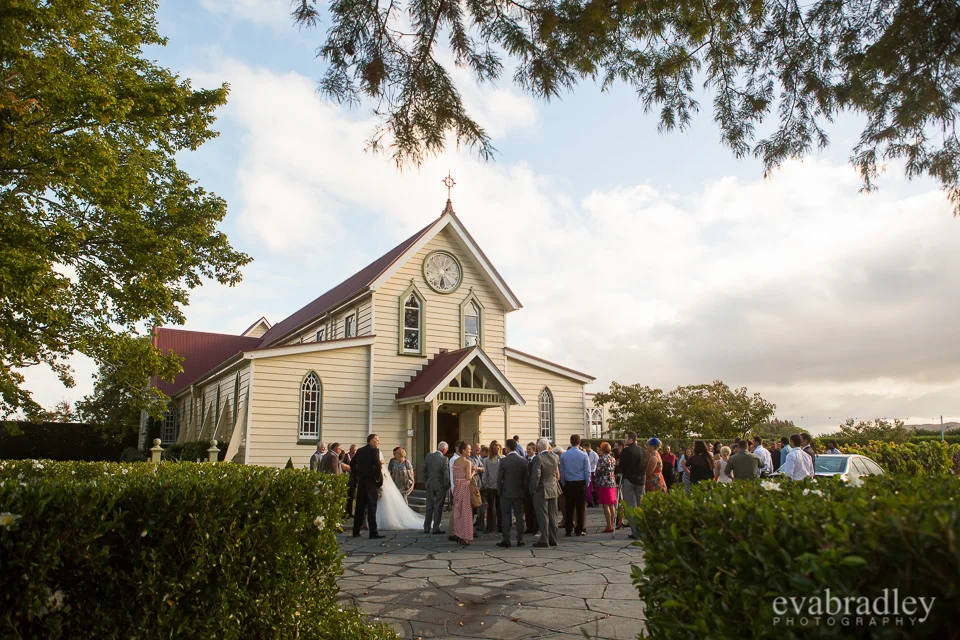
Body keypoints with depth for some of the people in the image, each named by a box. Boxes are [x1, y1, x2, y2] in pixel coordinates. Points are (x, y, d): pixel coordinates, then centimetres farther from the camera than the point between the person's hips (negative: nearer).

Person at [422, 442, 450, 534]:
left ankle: (426, 528, 16)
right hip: (440, 485, -4)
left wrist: (425, 482, 13)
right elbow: (445, 474, -14)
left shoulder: (428, 456, -2)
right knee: (438, 507, 4)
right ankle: (436, 528, 7)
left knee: (429, 507, 12)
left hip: (429, 484, 4)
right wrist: (447, 485, -1)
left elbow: (424, 470, 3)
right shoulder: (444, 459, -16)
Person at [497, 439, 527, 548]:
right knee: (519, 516, 9)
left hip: (506, 493, -3)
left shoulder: (503, 461, -12)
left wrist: (499, 492, 2)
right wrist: (523, 489, 12)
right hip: (519, 493, 3)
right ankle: (520, 540, 11)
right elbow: (526, 478, 2)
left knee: (506, 516, 3)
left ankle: (506, 541, 5)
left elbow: (499, 478, -9)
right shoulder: (523, 461, -2)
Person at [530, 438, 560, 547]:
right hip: (553, 489, 6)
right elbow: (558, 474, 10)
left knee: (543, 516, 1)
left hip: (541, 490, -6)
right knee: (552, 516, 13)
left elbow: (536, 475, -22)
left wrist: (534, 489, -12)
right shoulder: (554, 457, 2)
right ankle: (553, 539, 19)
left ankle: (544, 540, 4)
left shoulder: (538, 458, -18)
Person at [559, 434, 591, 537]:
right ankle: (580, 530, 6)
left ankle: (569, 530, 10)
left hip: (568, 484, 2)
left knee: (569, 508, 7)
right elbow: (587, 471, -4)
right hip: (581, 483, -2)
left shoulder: (563, 455, 0)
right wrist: (587, 483, 7)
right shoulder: (584, 455, -6)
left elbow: (561, 471, 4)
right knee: (581, 507, 4)